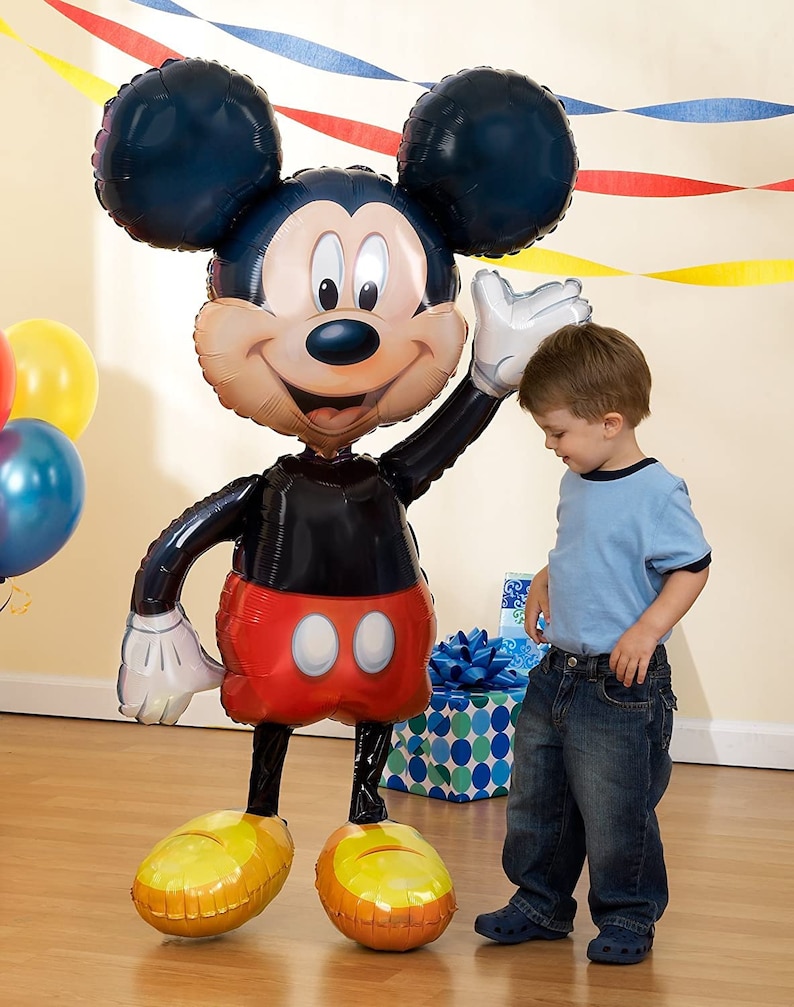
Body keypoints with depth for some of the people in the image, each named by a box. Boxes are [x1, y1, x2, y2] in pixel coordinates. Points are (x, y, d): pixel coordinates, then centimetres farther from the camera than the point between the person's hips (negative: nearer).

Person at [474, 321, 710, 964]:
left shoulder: (656, 493, -18)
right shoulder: (577, 483, 8)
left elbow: (693, 568, -16)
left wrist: (645, 630, -25)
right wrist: (545, 583, 11)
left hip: (621, 685, -8)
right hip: (556, 672, 8)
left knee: (615, 815, 4)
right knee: (535, 801, 17)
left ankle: (628, 918, 24)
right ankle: (541, 904, 33)